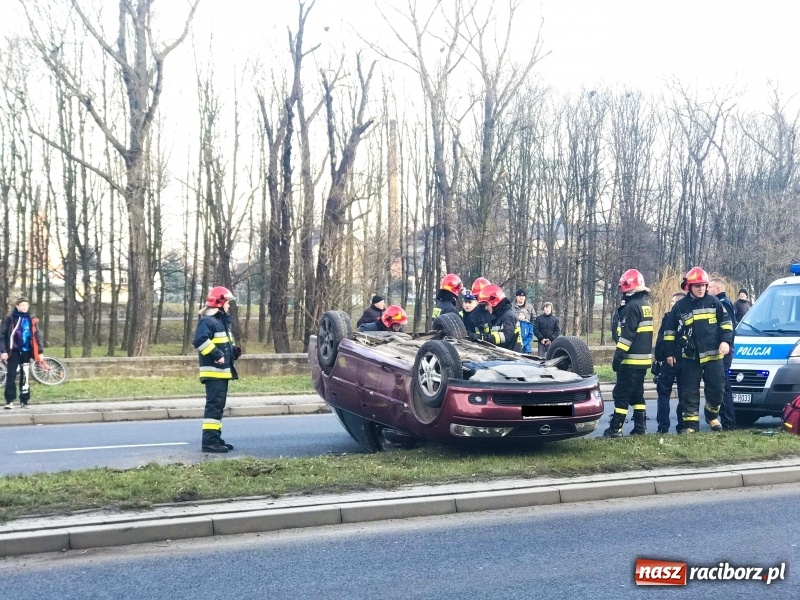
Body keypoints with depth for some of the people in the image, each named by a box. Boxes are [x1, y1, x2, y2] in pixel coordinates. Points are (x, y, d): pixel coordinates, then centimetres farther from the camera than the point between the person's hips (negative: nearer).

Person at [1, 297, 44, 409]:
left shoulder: (31, 320, 7)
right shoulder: (9, 319, -3)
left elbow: (36, 336, 11)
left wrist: (40, 351, 4)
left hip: (26, 352, 3)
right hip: (13, 352, -3)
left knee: (25, 377, 7)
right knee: (11, 376, -6)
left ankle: (24, 400, 15)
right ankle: (9, 401, -4)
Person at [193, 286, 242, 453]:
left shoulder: (223, 321, 19)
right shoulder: (207, 321, -13)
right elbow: (199, 341, -28)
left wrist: (234, 351, 10)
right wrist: (216, 355, -25)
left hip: (223, 371, 10)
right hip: (213, 371, -10)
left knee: (219, 405, 13)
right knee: (214, 404, -12)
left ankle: (216, 438, 19)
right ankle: (209, 441, -13)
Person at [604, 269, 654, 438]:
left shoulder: (632, 306, -16)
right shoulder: (646, 304, 14)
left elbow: (627, 334, -21)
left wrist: (617, 356, -19)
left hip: (631, 359, -9)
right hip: (644, 358, 9)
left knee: (621, 393, -5)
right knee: (637, 393, 14)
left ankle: (615, 429, -4)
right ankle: (640, 427, 13)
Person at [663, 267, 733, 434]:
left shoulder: (714, 302, 4)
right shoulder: (680, 306, 3)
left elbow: (726, 322, 11)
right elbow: (670, 329, 9)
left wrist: (725, 341, -3)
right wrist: (670, 353, 8)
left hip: (713, 354, 0)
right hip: (690, 357, 0)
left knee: (716, 388, 3)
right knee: (690, 392, 0)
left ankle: (712, 416, 26)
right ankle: (691, 423, 5)